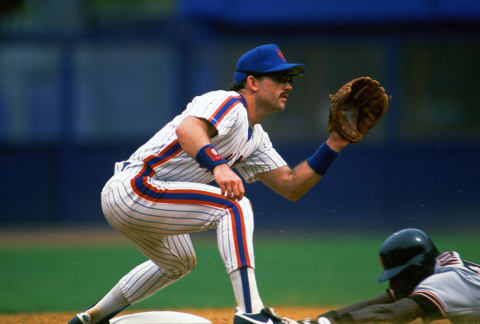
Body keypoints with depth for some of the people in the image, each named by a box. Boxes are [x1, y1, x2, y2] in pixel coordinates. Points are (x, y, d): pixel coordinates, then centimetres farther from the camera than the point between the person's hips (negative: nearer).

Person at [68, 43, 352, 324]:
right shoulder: (229, 104, -13)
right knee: (234, 205, -20)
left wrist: (332, 146, 2)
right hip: (134, 188, -11)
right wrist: (218, 165, -50)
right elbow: (186, 130, -34)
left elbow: (291, 187, 11)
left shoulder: (256, 139, 16)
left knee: (181, 262, 33)